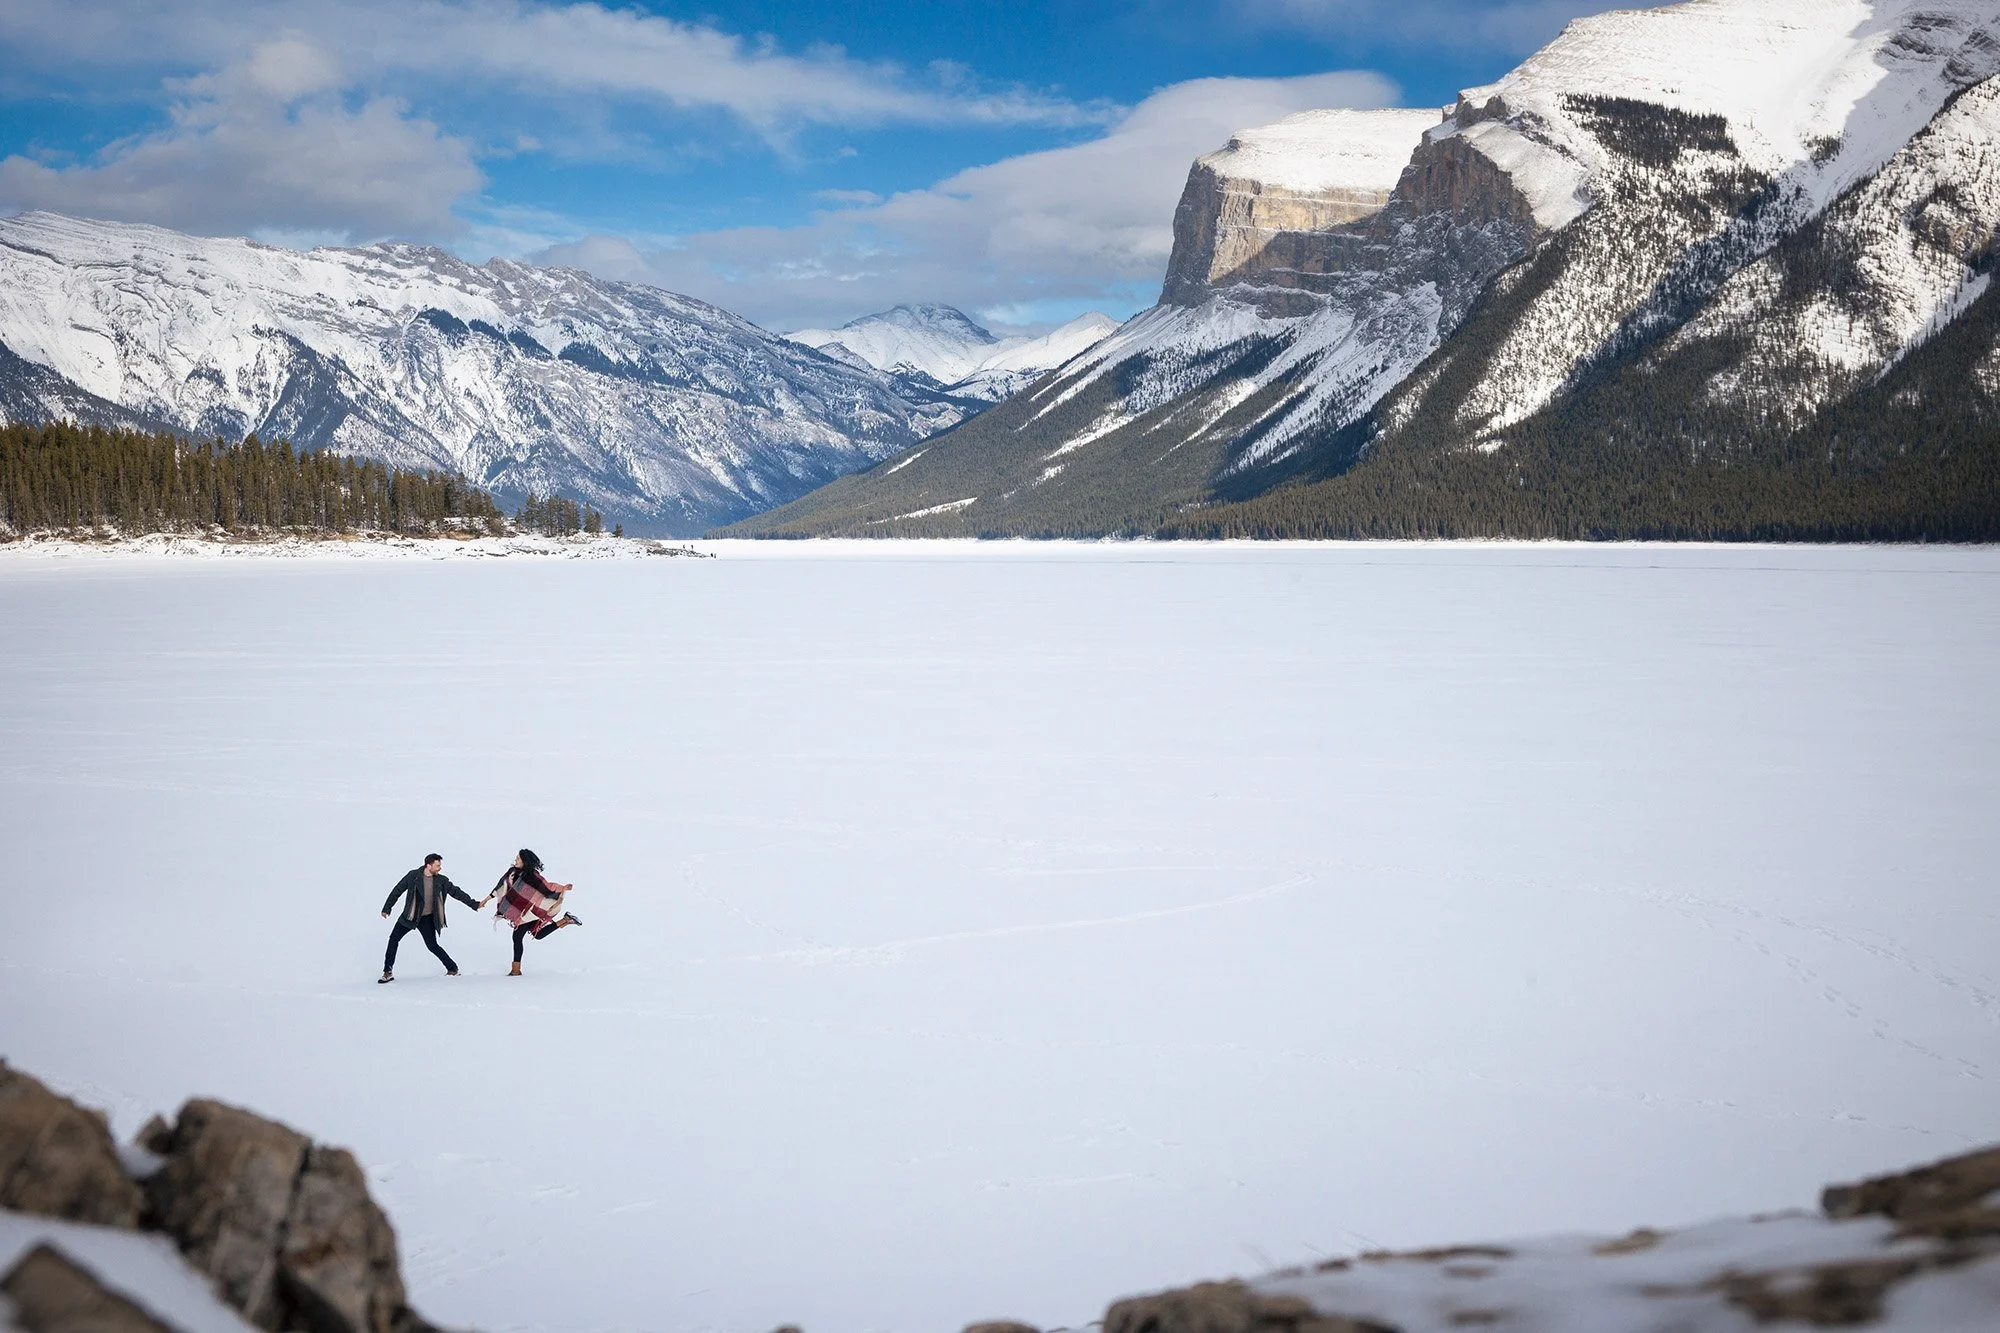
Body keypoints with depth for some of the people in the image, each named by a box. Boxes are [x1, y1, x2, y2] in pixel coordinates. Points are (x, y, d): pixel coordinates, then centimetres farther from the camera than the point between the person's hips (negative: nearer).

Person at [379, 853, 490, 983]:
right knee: (394, 938, -6)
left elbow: (456, 892, 1)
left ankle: (452, 969, 12)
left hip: (427, 919, -1)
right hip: (410, 916, 1)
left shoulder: (441, 881, -5)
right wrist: (387, 908, 1)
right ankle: (388, 972, 2)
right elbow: (397, 891, -1)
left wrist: (475, 904, -1)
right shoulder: (413, 876, -10)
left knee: (432, 945, -4)